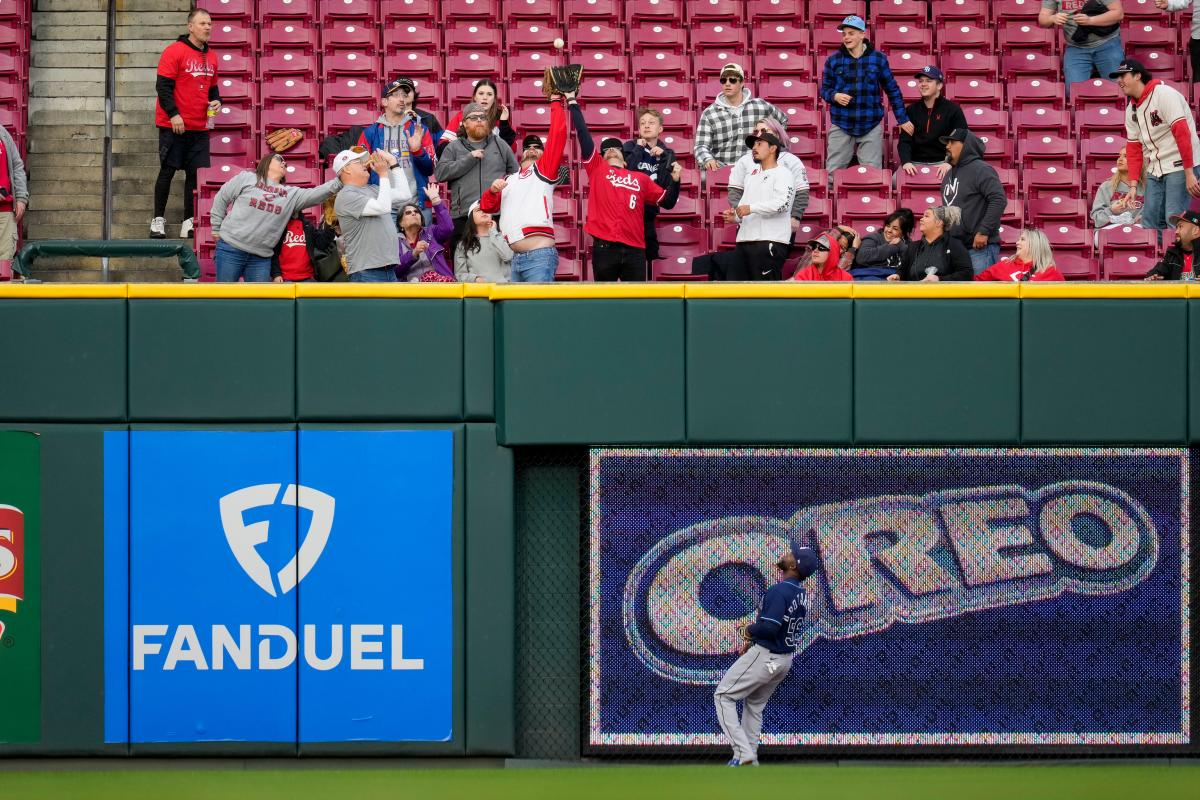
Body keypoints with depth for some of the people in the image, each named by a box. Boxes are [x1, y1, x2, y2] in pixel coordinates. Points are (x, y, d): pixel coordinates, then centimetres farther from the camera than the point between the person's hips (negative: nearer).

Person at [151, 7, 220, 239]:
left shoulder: (210, 57, 12)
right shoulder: (175, 52, -8)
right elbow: (163, 86, -12)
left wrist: (216, 100, 3)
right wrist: (173, 114, -18)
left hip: (199, 128, 6)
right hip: (174, 125, -6)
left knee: (197, 173, 2)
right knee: (168, 171, -1)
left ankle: (189, 221, 7)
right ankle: (158, 220, 7)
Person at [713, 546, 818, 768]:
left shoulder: (780, 591, -23)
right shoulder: (801, 594, 6)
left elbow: (770, 627, -32)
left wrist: (750, 631, -11)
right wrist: (754, 641, 12)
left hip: (765, 656, -9)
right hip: (786, 659, 9)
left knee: (723, 696, 1)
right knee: (754, 705, 24)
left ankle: (742, 753, -9)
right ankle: (750, 761, 27)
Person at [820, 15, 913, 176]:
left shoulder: (878, 59, 2)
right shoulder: (834, 60, 3)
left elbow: (892, 90, 9)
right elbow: (825, 89, 10)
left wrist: (902, 119, 8)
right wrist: (835, 96, -13)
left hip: (871, 126, -1)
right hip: (841, 125, 1)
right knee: (833, 174, 0)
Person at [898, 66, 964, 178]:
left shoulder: (952, 109, 4)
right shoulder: (911, 111, 13)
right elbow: (904, 141, 5)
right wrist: (906, 162, -17)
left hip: (942, 162, -2)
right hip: (916, 163, 2)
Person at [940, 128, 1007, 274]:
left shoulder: (981, 170, -7)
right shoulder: (949, 175, 19)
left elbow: (999, 200, -17)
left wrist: (983, 232, -20)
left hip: (980, 247, -8)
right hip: (954, 246, 8)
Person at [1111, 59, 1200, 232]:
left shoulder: (1163, 94, -12)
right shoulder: (1131, 109, 12)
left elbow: (1182, 133, -18)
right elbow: (1134, 149, 15)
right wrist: (1133, 185, 6)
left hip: (1180, 166, -8)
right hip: (1155, 170, 8)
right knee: (1150, 221, 4)